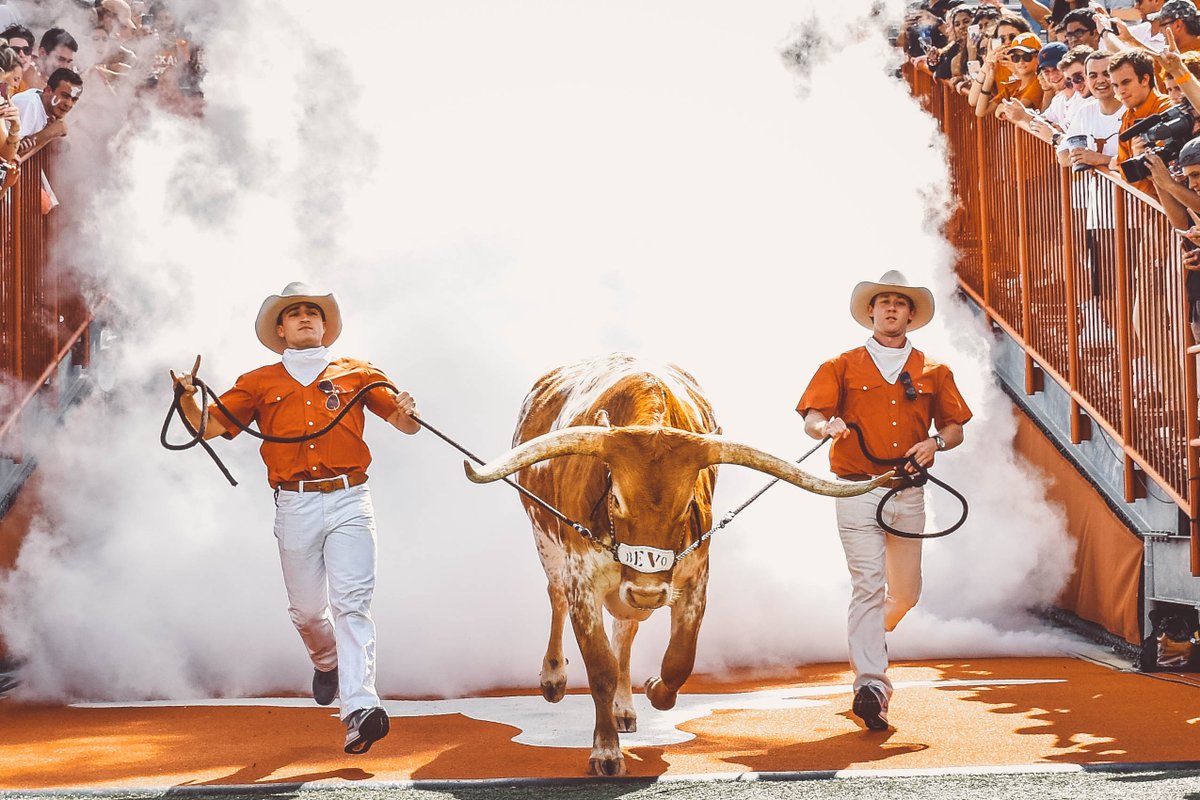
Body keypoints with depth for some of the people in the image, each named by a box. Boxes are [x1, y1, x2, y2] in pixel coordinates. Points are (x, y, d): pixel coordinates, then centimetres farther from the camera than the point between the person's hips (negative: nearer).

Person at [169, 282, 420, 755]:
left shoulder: (356, 374, 14)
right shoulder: (260, 384, 16)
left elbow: (406, 424, 12)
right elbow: (210, 426, 10)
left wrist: (406, 412, -12)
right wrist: (187, 398, -11)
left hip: (349, 502, -2)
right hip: (295, 507, 2)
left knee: (351, 601, -15)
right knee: (305, 610, 9)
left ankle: (360, 708, -22)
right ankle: (327, 661, 43)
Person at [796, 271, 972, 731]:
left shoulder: (933, 372, 14)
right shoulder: (842, 366, 7)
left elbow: (956, 427, 15)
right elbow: (810, 419, -2)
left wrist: (936, 442, -8)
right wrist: (826, 425, -26)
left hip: (908, 491, 3)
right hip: (858, 490, -3)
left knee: (906, 592, 10)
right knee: (868, 584, -14)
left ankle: (867, 641, 41)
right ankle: (870, 686, -16)